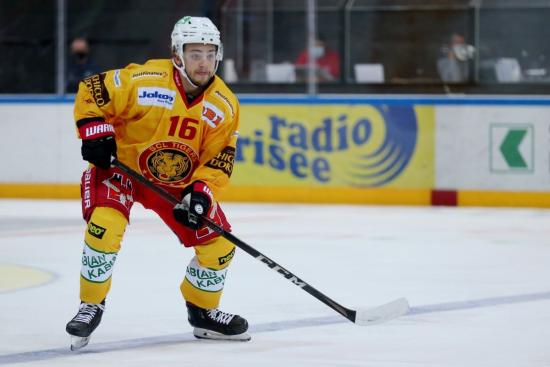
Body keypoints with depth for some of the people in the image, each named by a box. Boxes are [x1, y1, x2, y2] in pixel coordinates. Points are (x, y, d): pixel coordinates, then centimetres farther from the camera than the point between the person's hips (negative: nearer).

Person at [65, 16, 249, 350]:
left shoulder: (225, 106, -11)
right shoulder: (143, 80, -25)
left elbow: (219, 158, -7)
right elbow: (91, 90, -15)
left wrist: (201, 190, -22)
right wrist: (95, 131, -25)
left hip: (180, 180, 4)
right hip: (121, 164, -4)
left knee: (218, 241, -2)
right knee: (105, 224, -29)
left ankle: (203, 312, 22)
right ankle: (91, 306, -9)